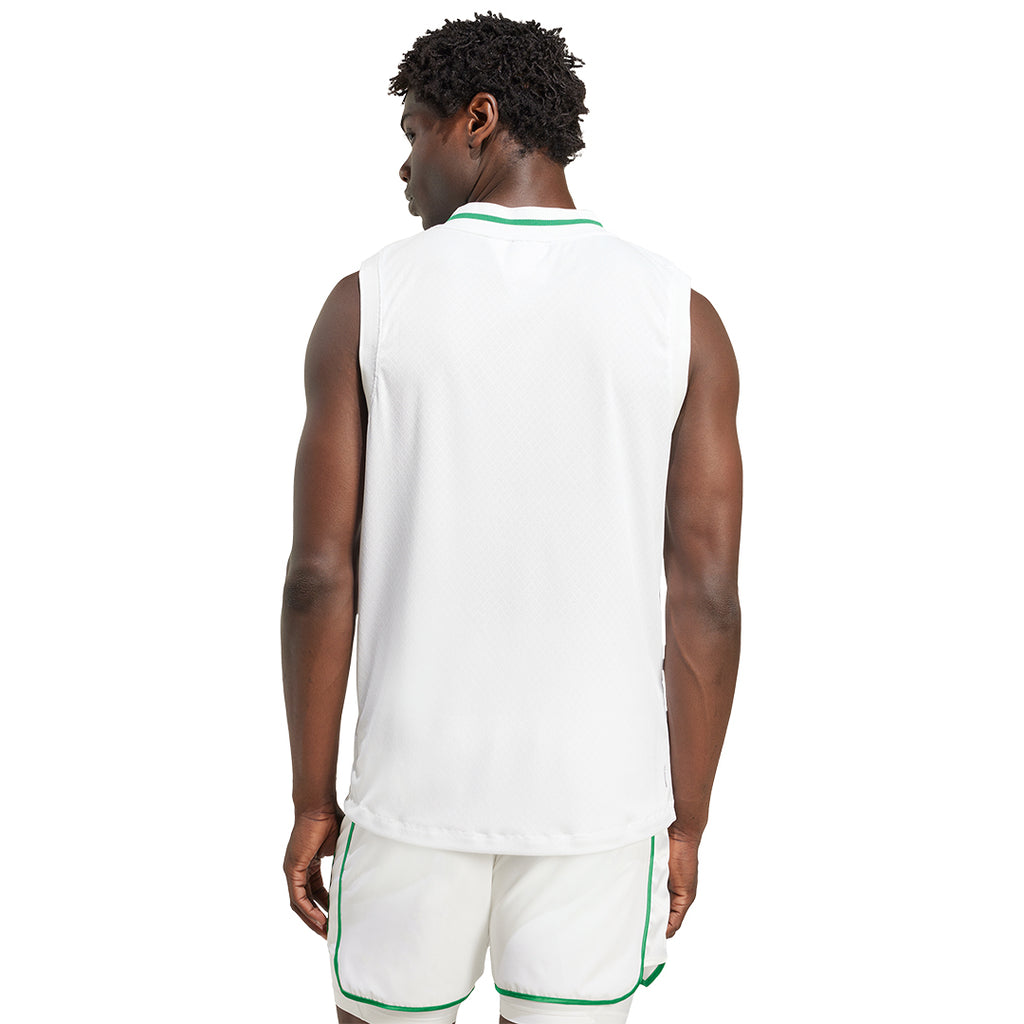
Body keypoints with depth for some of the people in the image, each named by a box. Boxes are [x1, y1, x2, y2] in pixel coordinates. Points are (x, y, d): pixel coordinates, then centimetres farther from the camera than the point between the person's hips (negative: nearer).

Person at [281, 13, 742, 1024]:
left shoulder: (366, 302, -6)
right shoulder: (679, 315, -3)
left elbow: (320, 577, -7)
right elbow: (706, 595, -5)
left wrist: (312, 798, 4)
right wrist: (687, 821, 5)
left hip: (414, 787, 0)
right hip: (597, 792, 1)